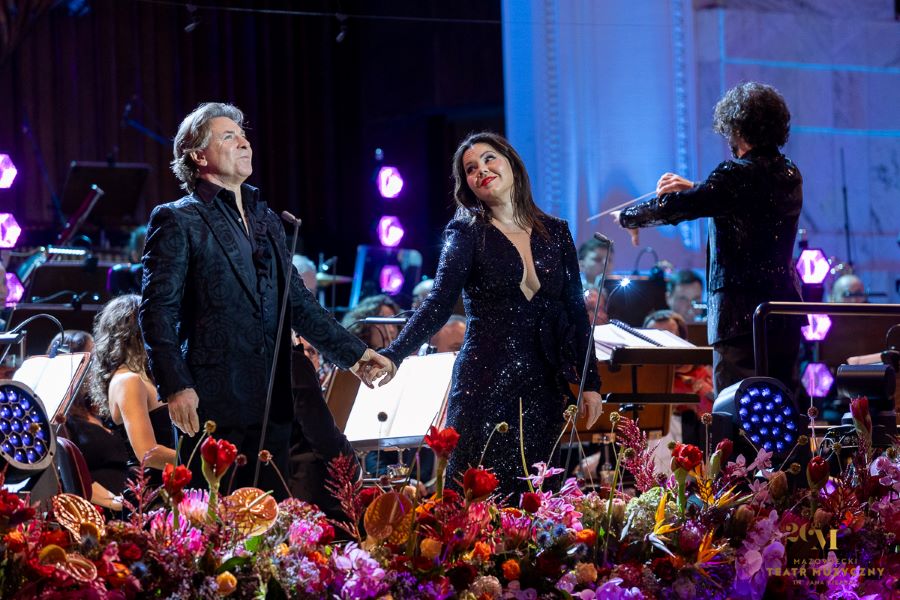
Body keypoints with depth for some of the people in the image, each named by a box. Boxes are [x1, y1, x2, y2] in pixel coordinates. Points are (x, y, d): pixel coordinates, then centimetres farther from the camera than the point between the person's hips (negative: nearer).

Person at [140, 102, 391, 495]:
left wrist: (351, 352, 19)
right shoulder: (177, 220, -3)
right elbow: (157, 311, -9)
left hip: (271, 403, 7)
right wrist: (175, 387, -17)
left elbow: (297, 301, 24)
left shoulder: (267, 220, 19)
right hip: (214, 404, -7)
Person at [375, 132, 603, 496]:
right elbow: (439, 303, -11)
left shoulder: (555, 232, 10)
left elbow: (575, 311, 13)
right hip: (485, 383, -3)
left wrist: (590, 382, 9)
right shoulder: (468, 234, 0)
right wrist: (394, 356, -26)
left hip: (543, 385, 3)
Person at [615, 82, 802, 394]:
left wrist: (628, 217, 3)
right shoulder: (790, 175, 10)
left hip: (740, 315, -8)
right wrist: (693, 189, 18)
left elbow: (674, 208, -14)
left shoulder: (737, 174, -15)